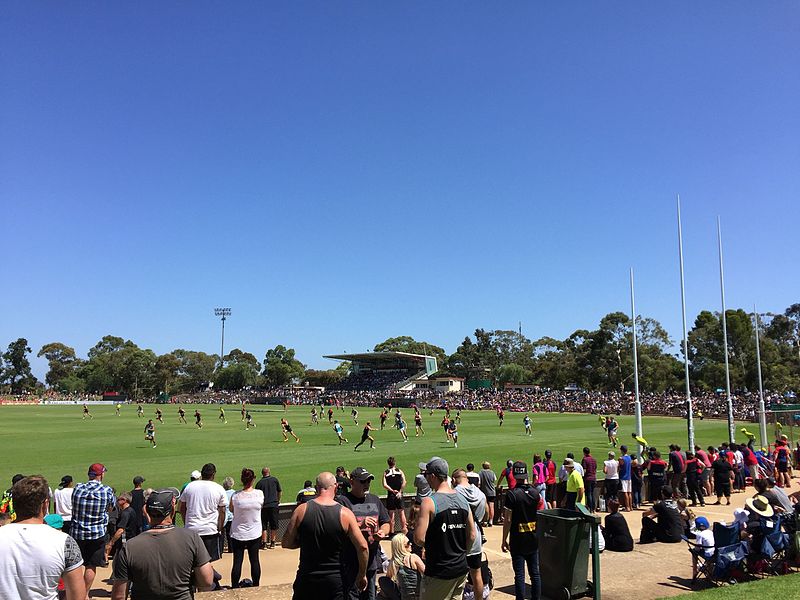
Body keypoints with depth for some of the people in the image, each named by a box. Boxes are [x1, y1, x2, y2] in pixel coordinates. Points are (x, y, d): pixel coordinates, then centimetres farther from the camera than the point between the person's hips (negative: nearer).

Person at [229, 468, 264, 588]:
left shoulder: (235, 496, -14)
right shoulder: (260, 494, -12)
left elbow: (231, 510, 3)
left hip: (238, 534, -1)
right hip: (254, 533, 1)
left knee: (237, 561, 6)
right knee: (254, 560, 11)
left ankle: (234, 587, 10)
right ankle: (256, 586, 20)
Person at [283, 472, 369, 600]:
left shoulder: (301, 510, -9)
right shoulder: (345, 513, -10)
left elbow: (286, 543, -3)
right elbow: (363, 547, -10)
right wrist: (362, 575, 4)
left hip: (306, 578, 1)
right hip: (335, 580, -1)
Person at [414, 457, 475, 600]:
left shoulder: (429, 502, -17)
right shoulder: (462, 499, 3)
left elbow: (419, 539, -20)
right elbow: (472, 534, 9)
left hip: (439, 573, -6)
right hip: (461, 569, 6)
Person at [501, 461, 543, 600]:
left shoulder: (512, 494, -15)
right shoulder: (535, 493, -1)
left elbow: (508, 520, -13)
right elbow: (540, 515, 6)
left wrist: (504, 540, -5)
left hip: (518, 540, -4)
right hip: (534, 539, 5)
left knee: (519, 574, 2)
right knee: (535, 573, 13)